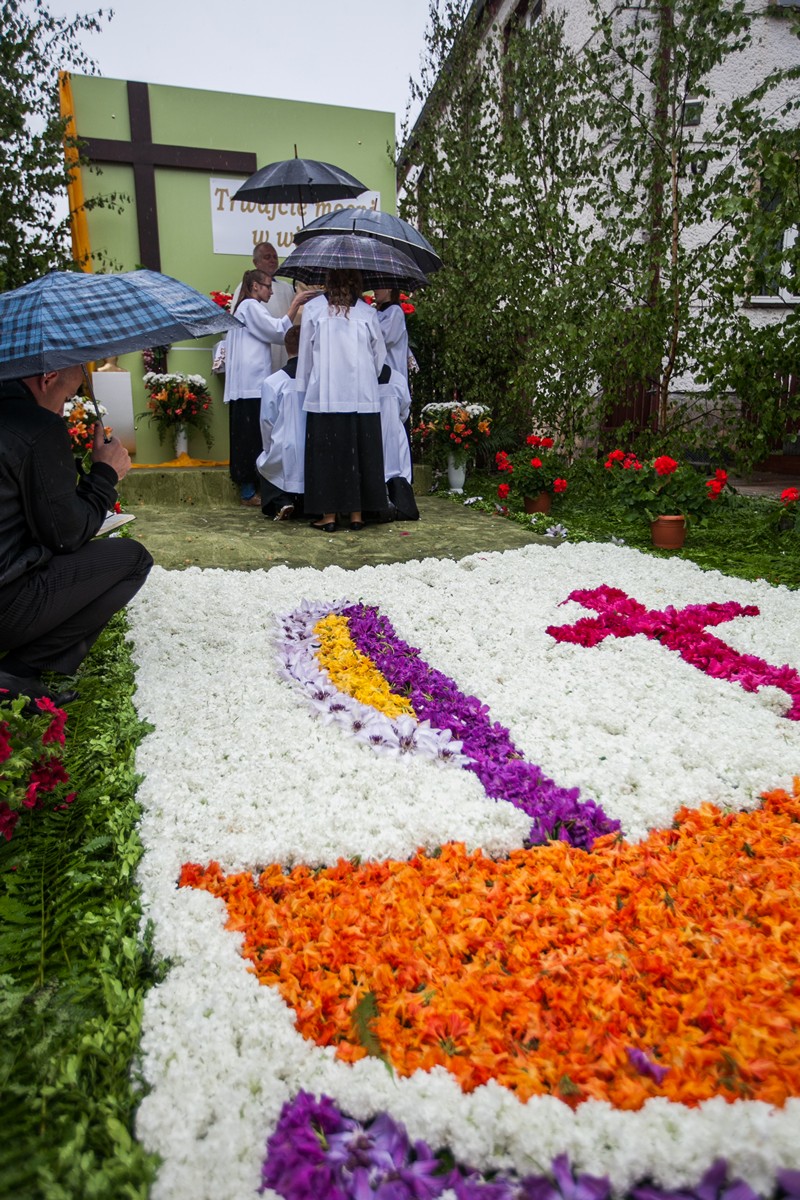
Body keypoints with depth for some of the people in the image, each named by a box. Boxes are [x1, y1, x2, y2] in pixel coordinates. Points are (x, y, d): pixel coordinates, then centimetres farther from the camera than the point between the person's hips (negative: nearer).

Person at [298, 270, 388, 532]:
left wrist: (304, 388, 16)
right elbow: (380, 354, 11)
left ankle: (328, 515, 4)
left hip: (324, 395, -1)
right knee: (359, 452, 7)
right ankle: (356, 513, 10)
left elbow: (306, 353, 6)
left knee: (326, 453, 3)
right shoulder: (367, 312, 4)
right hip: (363, 396, 1)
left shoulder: (314, 308, 1)